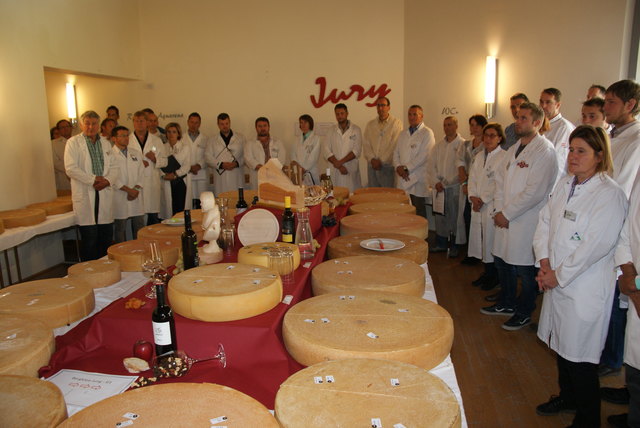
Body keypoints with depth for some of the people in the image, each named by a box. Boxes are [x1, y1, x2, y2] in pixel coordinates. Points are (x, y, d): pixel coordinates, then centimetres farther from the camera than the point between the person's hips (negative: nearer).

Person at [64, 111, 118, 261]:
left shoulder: (106, 143, 16)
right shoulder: (73, 142, 1)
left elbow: (113, 167, 13)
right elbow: (71, 168, -8)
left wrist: (107, 180, -6)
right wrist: (93, 179, -13)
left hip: (104, 194, 5)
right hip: (85, 195, -4)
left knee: (106, 237, 6)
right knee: (89, 239, -3)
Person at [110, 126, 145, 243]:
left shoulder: (136, 153, 13)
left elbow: (141, 173, 9)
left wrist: (136, 189, -6)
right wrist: (128, 190, -13)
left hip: (136, 197, 5)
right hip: (119, 197, -5)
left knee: (139, 228, 9)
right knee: (120, 229, 4)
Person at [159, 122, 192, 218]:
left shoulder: (186, 147, 6)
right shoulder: (163, 148, 12)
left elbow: (187, 165, -3)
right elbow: (160, 165, 4)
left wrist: (175, 174, -13)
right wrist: (164, 175, -13)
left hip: (182, 181, -2)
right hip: (168, 183, 2)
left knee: (181, 207, -7)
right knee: (169, 207, -3)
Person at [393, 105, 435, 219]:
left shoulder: (427, 133, -3)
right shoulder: (403, 134, 19)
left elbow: (423, 156, -12)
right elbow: (396, 153, 15)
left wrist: (407, 168, -11)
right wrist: (398, 167, -4)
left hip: (418, 180, -5)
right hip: (403, 179, 6)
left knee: (419, 212, -2)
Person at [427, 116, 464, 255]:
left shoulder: (463, 145, -4)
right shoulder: (438, 145, 12)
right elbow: (431, 165, 10)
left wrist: (445, 182, -12)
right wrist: (435, 182, -4)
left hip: (455, 187, -5)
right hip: (440, 187, 5)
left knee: (455, 217, 1)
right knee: (440, 216, 9)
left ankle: (455, 246, 12)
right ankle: (441, 244, 21)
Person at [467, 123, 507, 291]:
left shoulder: (504, 157, -9)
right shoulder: (479, 156, 14)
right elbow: (472, 178, 12)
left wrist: (483, 199, -12)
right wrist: (473, 197, -3)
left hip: (493, 205, -7)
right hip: (478, 205, 7)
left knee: (491, 240, -2)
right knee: (480, 238, 12)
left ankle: (494, 275, 13)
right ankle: (486, 272, 26)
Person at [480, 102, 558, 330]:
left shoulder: (545, 151, -13)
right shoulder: (514, 149, 13)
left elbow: (535, 192, -19)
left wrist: (507, 214, -14)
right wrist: (499, 210, -1)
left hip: (527, 221, -8)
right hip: (505, 218, 8)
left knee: (525, 269, 3)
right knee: (502, 260, 18)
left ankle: (524, 313, 22)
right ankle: (506, 303, 37)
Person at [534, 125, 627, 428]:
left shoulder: (610, 194, -16)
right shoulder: (564, 185, 7)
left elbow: (596, 245, -21)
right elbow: (545, 222, 8)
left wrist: (559, 275, -15)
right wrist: (544, 261, -5)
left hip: (585, 287, -7)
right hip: (556, 281, 7)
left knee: (581, 356, 4)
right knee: (561, 344, 22)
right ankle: (567, 396, 45)